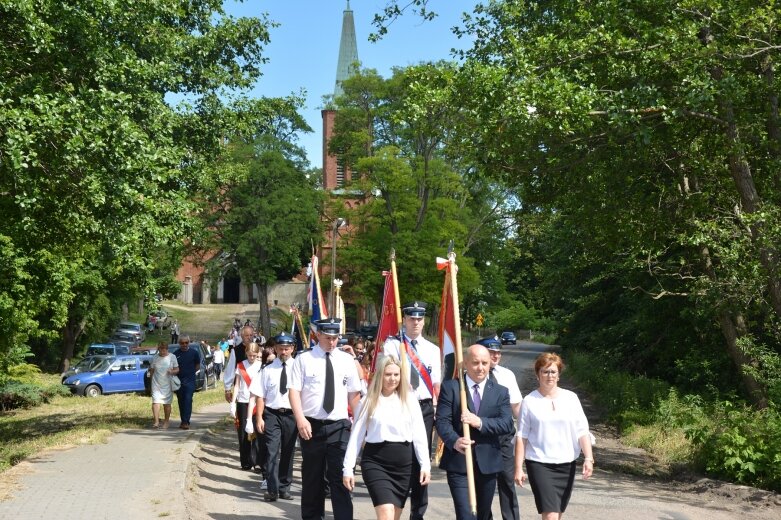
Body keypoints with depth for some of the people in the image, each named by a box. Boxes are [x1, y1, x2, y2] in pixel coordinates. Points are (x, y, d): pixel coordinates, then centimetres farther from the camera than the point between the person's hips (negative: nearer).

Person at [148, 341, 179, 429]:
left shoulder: (172, 357, 0)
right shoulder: (155, 358, 3)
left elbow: (177, 370, 1)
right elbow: (151, 370, 12)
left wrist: (172, 372, -19)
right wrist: (152, 379, 6)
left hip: (167, 385, 0)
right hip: (156, 384, 0)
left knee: (167, 404, 6)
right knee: (156, 402, -12)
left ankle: (166, 422, 16)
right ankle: (156, 421, -13)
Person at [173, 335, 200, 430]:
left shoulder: (194, 352, 2)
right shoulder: (176, 354, 5)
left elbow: (198, 366, 10)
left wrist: (190, 372, 2)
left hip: (190, 380, -3)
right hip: (179, 381, 3)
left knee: (188, 400, -13)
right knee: (181, 401, 8)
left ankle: (186, 421, -15)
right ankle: (183, 421, 18)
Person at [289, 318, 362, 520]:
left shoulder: (347, 360, 6)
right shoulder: (304, 359, -1)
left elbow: (354, 394, 8)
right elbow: (294, 391, -6)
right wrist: (300, 419, -17)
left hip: (339, 426, 1)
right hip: (312, 426, -1)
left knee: (340, 478, -5)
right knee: (312, 478, 12)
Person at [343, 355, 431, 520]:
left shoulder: (410, 399, 4)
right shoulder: (368, 401, 0)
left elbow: (419, 434, 3)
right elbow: (356, 436, 1)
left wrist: (425, 464, -3)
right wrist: (348, 468, -2)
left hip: (404, 462, 3)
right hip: (376, 461, -2)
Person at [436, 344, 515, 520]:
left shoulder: (500, 392, 7)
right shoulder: (450, 387, 0)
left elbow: (507, 424, -5)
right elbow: (442, 421, -8)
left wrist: (479, 422, -21)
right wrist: (454, 440, -28)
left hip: (488, 464, 3)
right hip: (458, 464, -3)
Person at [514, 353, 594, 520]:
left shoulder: (571, 398, 3)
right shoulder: (529, 401, -3)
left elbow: (582, 431, 2)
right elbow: (521, 437, -2)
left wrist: (588, 458, -10)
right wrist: (518, 468, -5)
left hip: (567, 464, 3)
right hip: (540, 464, -3)